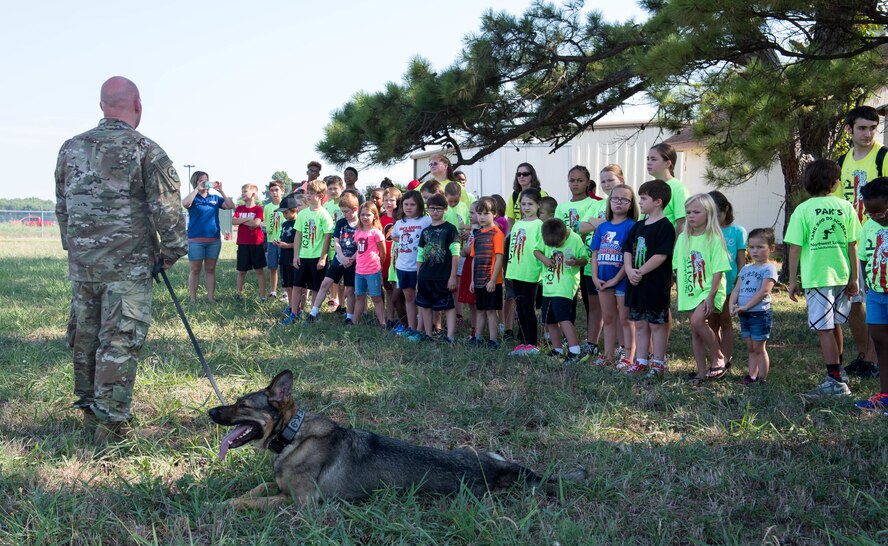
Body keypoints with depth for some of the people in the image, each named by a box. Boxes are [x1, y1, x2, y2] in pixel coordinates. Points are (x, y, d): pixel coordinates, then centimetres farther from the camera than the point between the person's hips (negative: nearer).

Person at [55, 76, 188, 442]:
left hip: (81, 262, 6)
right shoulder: (146, 151, -10)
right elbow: (167, 209, -11)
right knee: (120, 342, -1)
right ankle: (110, 423, 1)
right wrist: (171, 251, 1)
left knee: (85, 336, 17)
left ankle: (89, 409, 30)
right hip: (128, 264, -6)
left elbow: (61, 206, 16)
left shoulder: (71, 149, 8)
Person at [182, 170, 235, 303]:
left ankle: (211, 297, 13)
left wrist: (221, 191, -9)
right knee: (194, 270, 1)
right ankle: (193, 299, 4)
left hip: (214, 240, 3)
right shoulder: (193, 198, 1)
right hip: (196, 240, -3)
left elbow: (230, 206, -1)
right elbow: (185, 204, -22)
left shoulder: (215, 197, 10)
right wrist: (197, 189, -18)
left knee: (210, 269, 8)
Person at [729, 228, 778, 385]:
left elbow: (763, 291, -18)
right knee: (750, 348, 13)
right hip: (744, 314, 7)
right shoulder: (745, 269, 14)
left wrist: (746, 306, -22)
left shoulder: (769, 268, -7)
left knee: (759, 348, -1)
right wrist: (732, 304, -9)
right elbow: (736, 290, 11)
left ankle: (762, 379, 6)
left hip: (760, 313, -7)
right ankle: (751, 376, 20)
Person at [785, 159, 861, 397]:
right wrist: (854, 278, 10)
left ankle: (836, 382, -1)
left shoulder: (803, 210, -7)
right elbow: (852, 246, 2)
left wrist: (792, 280, -1)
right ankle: (837, 371, 34)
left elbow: (795, 248, -9)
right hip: (841, 277, 5)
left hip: (816, 278, -5)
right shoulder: (845, 207, 1)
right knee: (835, 325, 20)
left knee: (824, 330, -1)